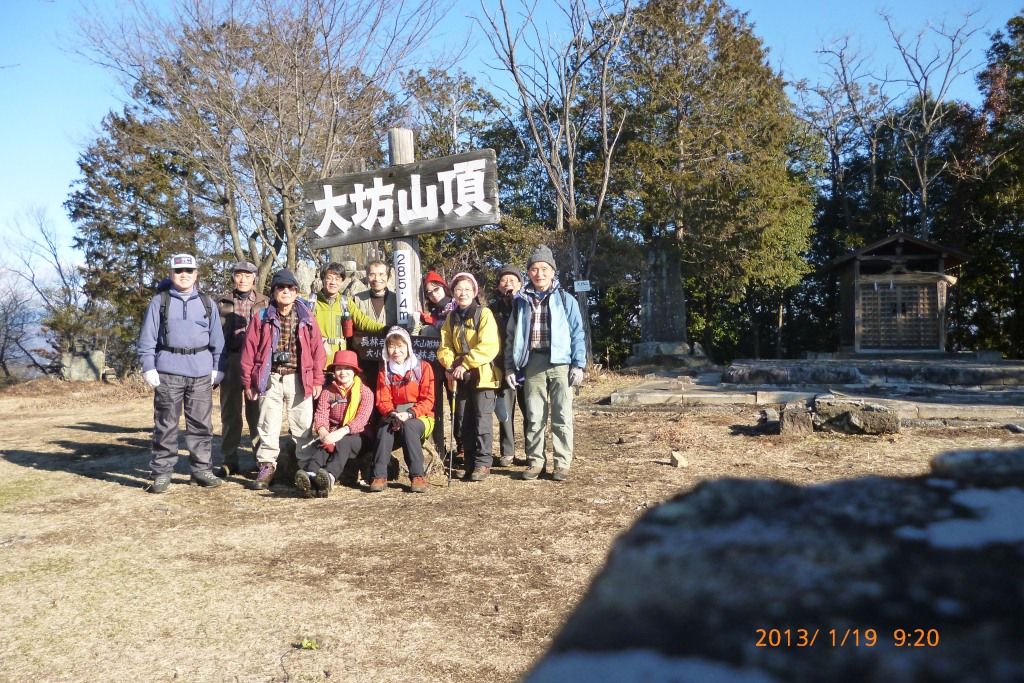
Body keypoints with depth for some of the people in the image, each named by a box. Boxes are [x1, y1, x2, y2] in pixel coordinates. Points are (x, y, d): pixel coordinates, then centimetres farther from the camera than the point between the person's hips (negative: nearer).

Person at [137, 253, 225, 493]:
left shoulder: (207, 303, 13)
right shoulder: (159, 301, 6)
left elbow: (217, 340, 13)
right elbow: (147, 339, 3)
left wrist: (217, 369, 6)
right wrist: (149, 368, -6)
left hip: (201, 373, 2)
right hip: (168, 372, -2)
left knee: (201, 424, 6)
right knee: (166, 425, 1)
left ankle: (201, 469, 15)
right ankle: (162, 473, 8)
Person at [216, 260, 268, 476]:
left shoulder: (263, 303, 9)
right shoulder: (222, 303, 9)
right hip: (229, 362, 1)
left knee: (256, 412, 1)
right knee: (230, 412, 6)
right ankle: (229, 461, 13)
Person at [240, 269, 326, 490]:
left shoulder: (307, 319, 4)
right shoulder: (262, 318, 3)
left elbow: (317, 350, 4)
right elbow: (249, 351, 3)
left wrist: (318, 380, 2)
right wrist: (248, 382, 1)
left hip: (299, 379, 0)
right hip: (270, 378, 0)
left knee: (303, 425, 5)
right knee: (268, 425, 5)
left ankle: (307, 467, 14)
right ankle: (266, 466, 15)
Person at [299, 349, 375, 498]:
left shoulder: (365, 391, 3)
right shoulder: (327, 391, 11)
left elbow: (362, 418, -13)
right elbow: (320, 414, -6)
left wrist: (342, 432, -32)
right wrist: (323, 433, -30)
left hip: (357, 437, -2)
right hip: (333, 435, 2)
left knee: (343, 443, -35)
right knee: (324, 446, -32)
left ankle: (329, 477, -63)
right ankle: (311, 477, -61)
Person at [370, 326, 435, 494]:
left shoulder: (423, 367, -1)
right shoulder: (384, 370, 8)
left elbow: (428, 400, -7)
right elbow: (383, 400, 2)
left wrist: (409, 414, -23)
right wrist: (392, 414, -21)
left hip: (419, 417, -2)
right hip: (394, 416, 2)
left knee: (408, 426, -36)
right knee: (385, 427, -32)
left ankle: (417, 476, -33)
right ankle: (380, 476, -31)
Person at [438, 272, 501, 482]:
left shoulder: (484, 314, -6)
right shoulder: (451, 317, 12)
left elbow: (489, 346, -17)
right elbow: (445, 346, 8)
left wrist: (465, 364, -19)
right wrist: (450, 364, -12)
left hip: (482, 374, -5)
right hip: (461, 377, 6)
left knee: (482, 419, -5)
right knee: (465, 422, 10)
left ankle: (483, 463, 4)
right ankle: (470, 463, 19)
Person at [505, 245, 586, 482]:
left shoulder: (565, 300, 4)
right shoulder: (521, 301, 10)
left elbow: (577, 334, 3)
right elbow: (512, 337, 13)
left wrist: (578, 365, -5)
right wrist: (510, 367, 6)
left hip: (560, 362, -2)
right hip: (532, 363, 2)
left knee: (562, 416, 0)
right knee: (534, 416, 6)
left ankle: (562, 463, 8)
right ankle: (535, 462, 15)